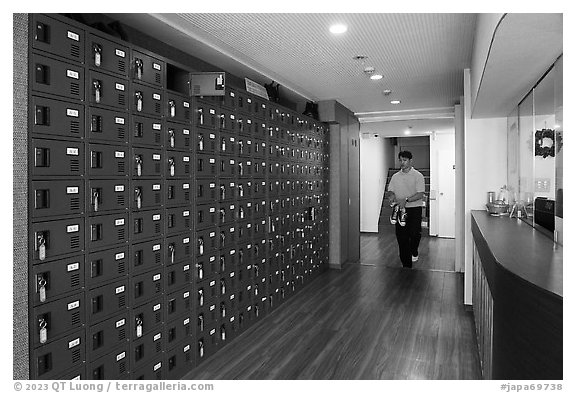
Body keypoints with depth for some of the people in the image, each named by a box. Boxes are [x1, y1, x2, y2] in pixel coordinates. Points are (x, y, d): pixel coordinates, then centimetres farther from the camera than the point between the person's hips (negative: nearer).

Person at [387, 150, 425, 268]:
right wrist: (392, 195, -12)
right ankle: (406, 265, 14)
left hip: (414, 209, -3)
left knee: (415, 233, -20)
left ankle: (414, 252, 12)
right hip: (400, 210, 4)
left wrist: (406, 200, -23)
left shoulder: (417, 176, -3)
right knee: (401, 236, 3)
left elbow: (420, 194, -10)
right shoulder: (395, 176, 11)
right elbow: (390, 190, 12)